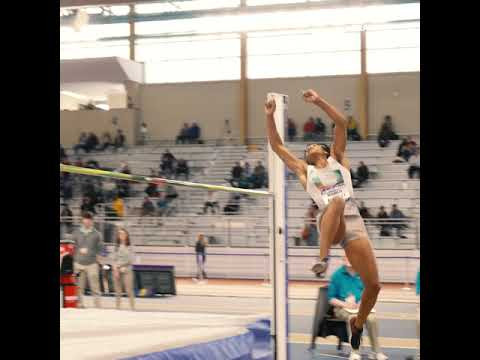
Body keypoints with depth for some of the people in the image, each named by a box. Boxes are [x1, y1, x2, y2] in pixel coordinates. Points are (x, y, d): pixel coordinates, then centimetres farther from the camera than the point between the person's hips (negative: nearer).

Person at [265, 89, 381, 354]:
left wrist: (319, 101, 4)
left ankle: (357, 325, 21)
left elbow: (341, 124, 13)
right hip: (328, 222, -1)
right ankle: (323, 259, -44)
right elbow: (276, 146, 22)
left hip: (354, 222, 2)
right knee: (336, 202, -39)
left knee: (373, 285, -6)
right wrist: (269, 116, 13)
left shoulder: (337, 159, 24)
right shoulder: (304, 171, 25)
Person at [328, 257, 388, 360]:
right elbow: (331, 298, 3)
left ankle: (376, 352, -18)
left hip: (360, 308, 2)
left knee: (371, 318, -30)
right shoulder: (337, 275, 2)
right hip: (342, 308, -2)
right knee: (353, 318, -37)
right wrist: (344, 304, -14)